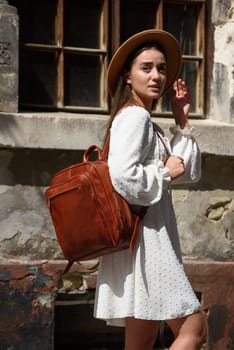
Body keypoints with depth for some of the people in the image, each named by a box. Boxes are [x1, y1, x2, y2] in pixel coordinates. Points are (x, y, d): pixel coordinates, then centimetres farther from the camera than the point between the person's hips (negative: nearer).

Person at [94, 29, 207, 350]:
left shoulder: (147, 123, 20)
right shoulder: (134, 116, -10)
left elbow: (190, 172, 19)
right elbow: (124, 177, -25)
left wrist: (182, 122, 13)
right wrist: (165, 173, -10)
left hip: (148, 239, 10)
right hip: (144, 237, -10)